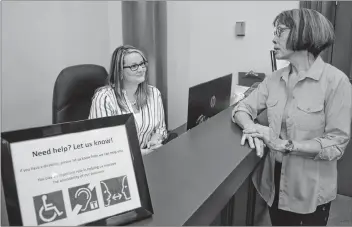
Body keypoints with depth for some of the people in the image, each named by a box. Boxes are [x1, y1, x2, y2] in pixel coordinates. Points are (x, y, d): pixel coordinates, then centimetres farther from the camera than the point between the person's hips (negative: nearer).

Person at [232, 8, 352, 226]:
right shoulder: (275, 78, 1)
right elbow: (242, 108, 0)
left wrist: (285, 145, -25)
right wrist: (251, 127, -21)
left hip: (310, 189, -4)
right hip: (275, 180, 4)